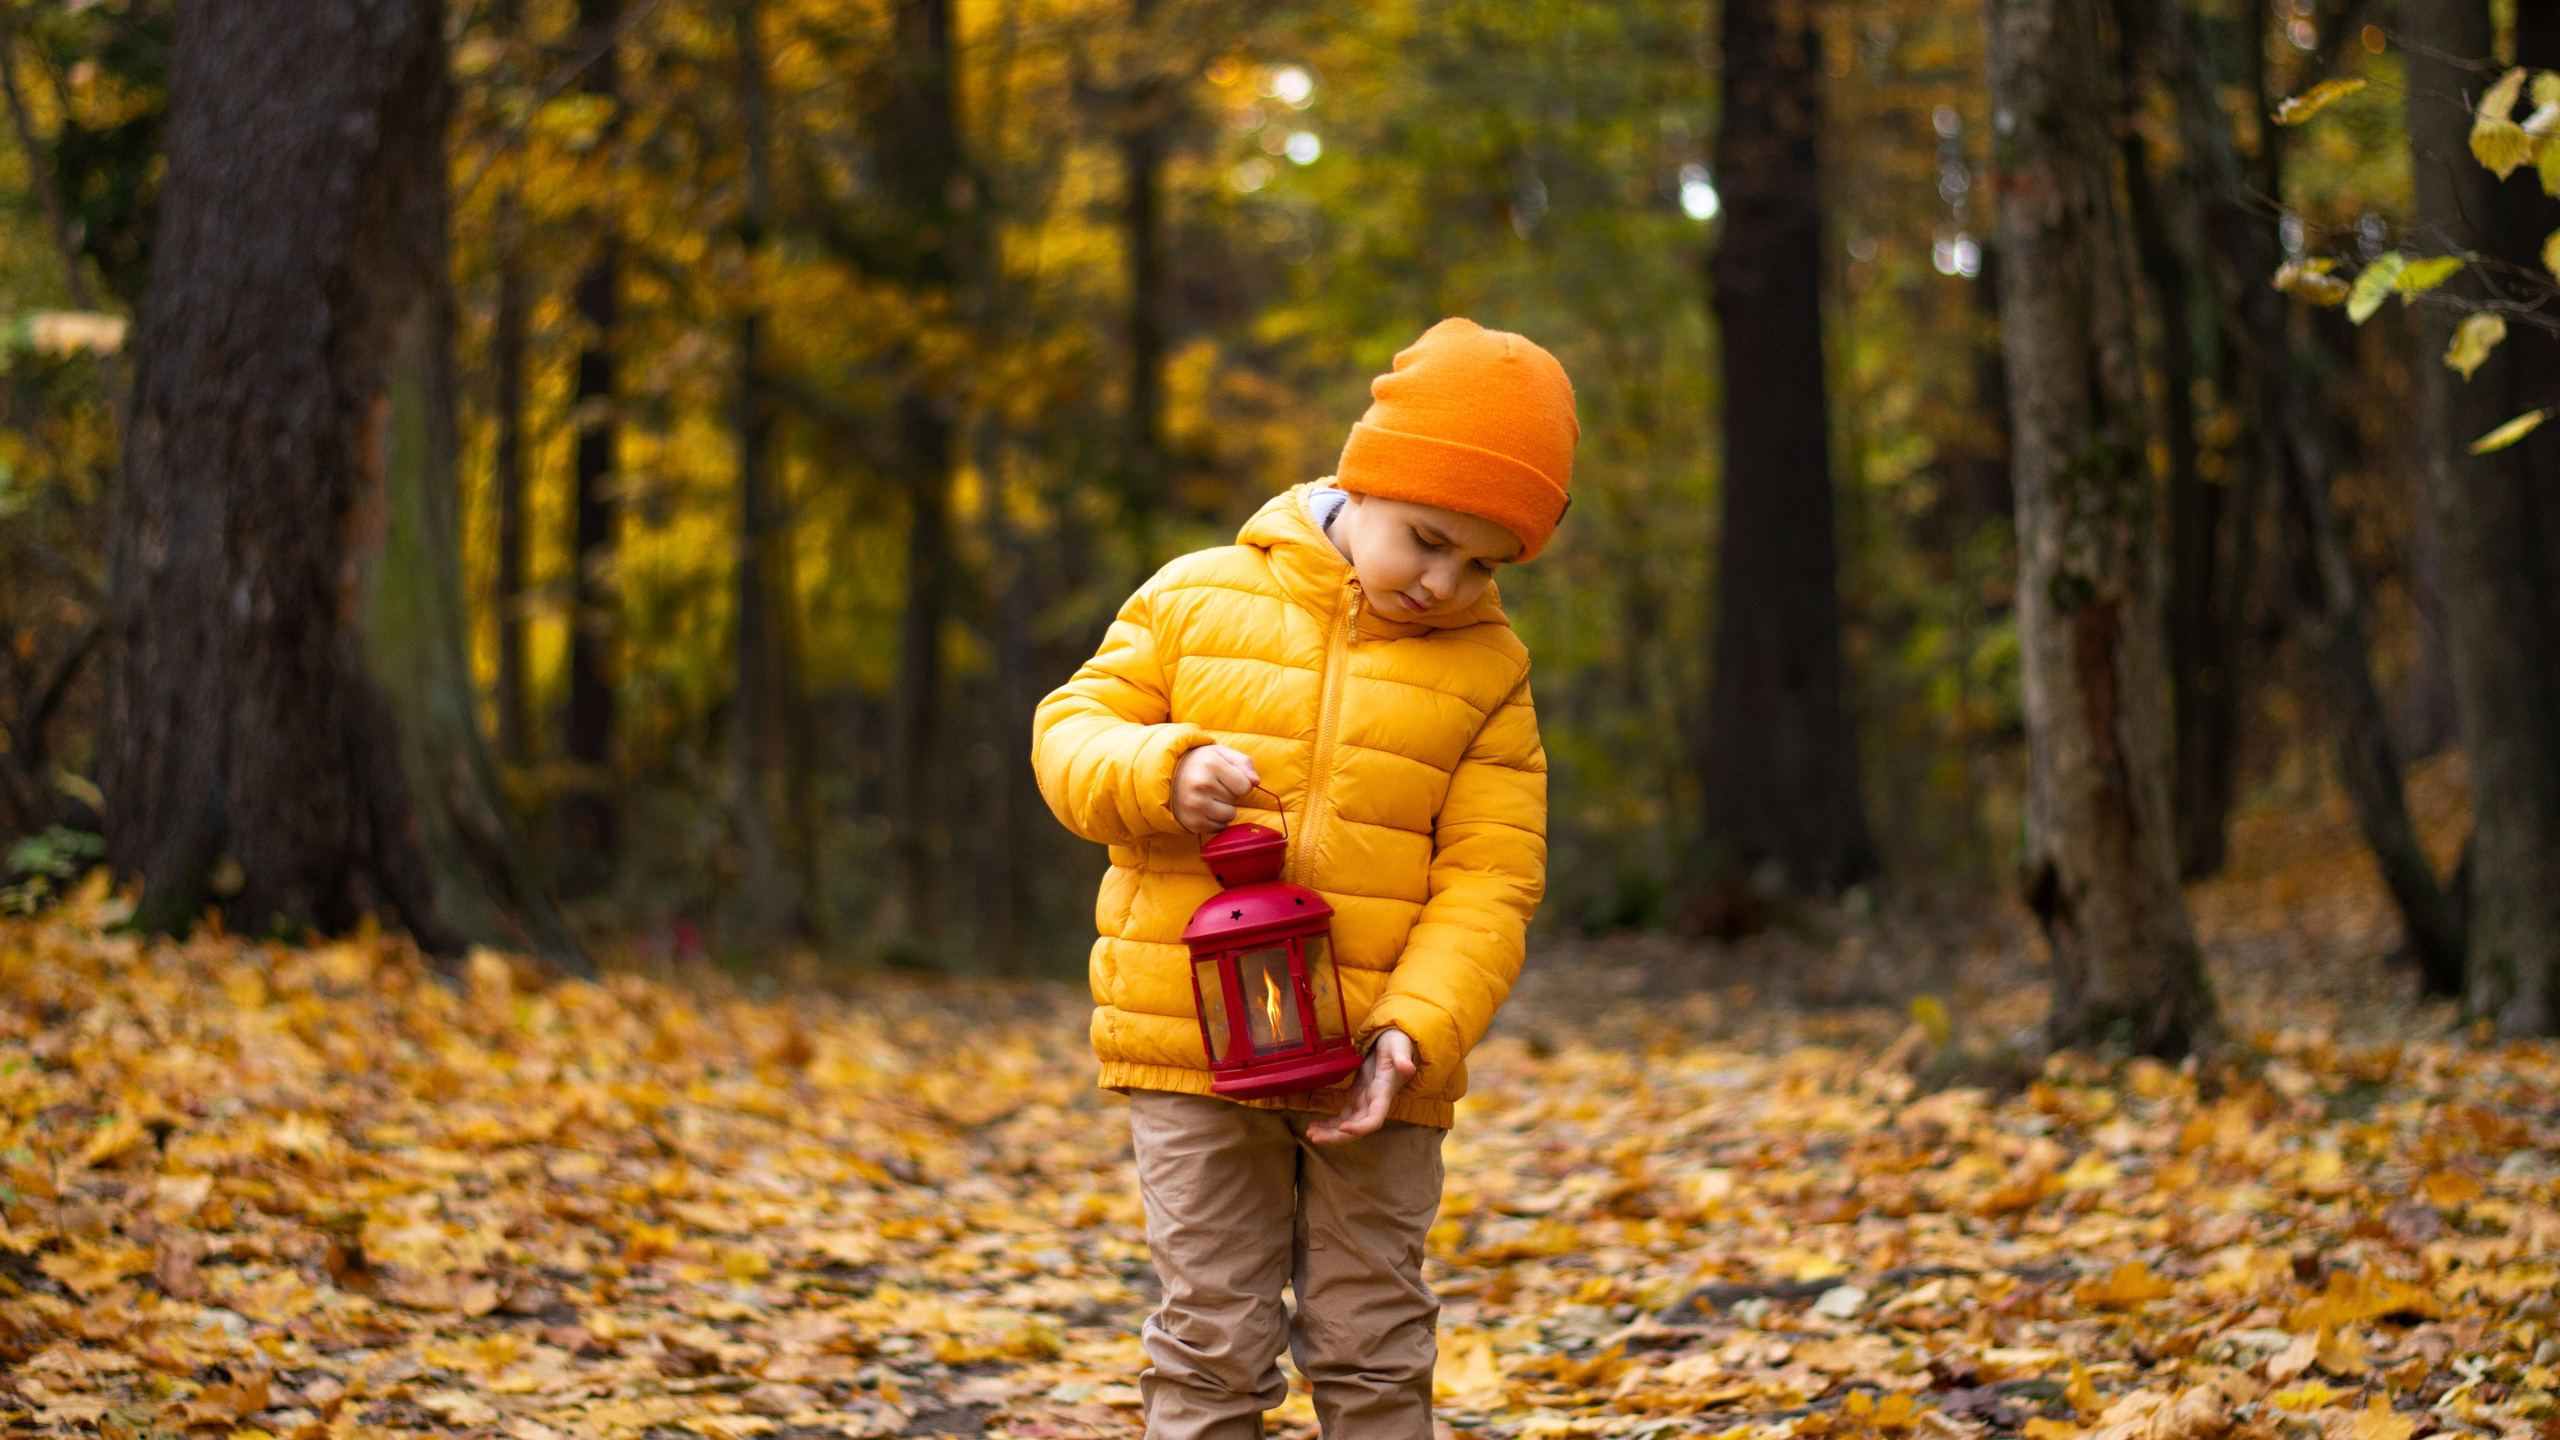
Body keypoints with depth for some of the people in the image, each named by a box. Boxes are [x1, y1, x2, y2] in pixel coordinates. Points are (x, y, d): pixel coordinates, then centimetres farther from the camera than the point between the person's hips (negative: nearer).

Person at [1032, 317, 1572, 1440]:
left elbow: (1489, 881, -2)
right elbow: (1072, 731, 5)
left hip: (1372, 1064, 1)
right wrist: (1163, 771, -17)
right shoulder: (1195, 600, 1)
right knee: (1214, 1344, 4)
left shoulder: (1486, 671, 1)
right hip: (1190, 1045, -1)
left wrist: (1415, 1033, -16)